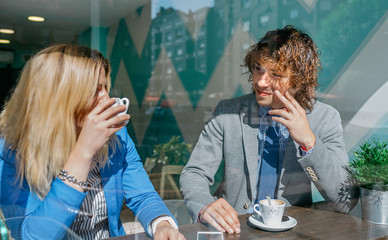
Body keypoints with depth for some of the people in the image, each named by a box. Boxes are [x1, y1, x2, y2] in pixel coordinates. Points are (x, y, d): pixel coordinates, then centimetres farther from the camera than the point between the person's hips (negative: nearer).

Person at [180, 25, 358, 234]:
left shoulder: (325, 119, -6)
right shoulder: (228, 113, -6)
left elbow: (346, 201, -10)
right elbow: (194, 174, -5)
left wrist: (308, 141, -23)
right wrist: (205, 207, -26)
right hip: (233, 227, 0)